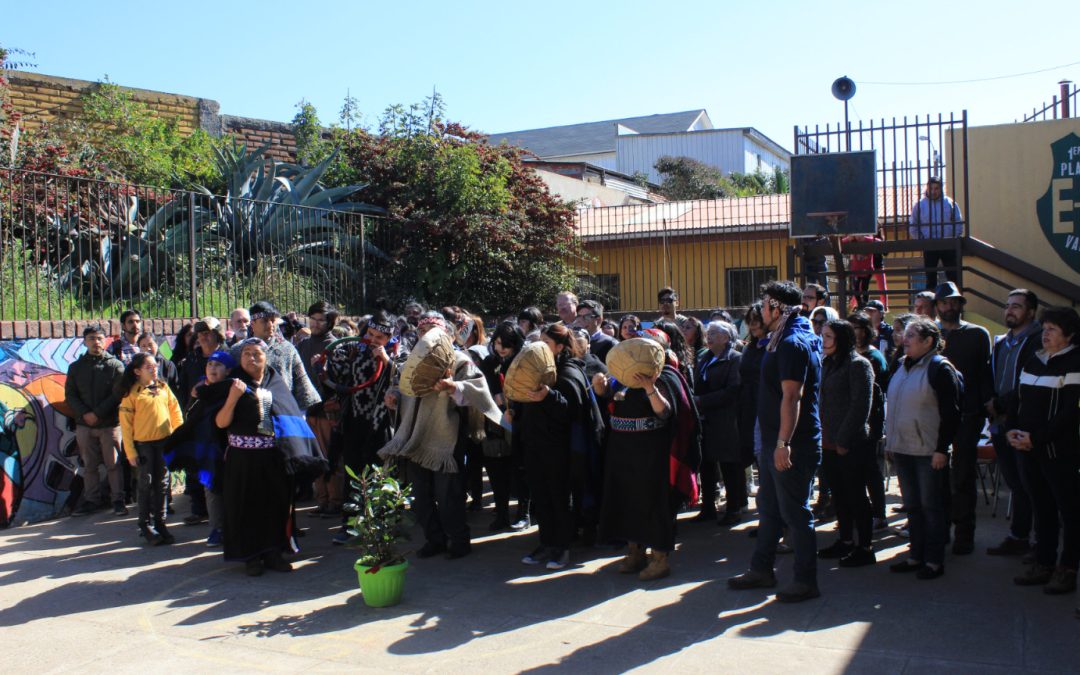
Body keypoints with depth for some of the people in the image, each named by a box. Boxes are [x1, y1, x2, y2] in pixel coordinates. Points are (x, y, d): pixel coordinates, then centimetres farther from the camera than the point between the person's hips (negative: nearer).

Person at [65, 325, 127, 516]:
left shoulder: (115, 365, 0)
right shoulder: (76, 367, 10)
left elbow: (118, 394, -7)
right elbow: (70, 395, 6)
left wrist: (97, 413, -14)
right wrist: (84, 413, -10)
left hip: (110, 423, -3)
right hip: (84, 424, 3)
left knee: (113, 464, -1)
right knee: (89, 465, 9)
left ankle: (118, 500, 5)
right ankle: (92, 500, 18)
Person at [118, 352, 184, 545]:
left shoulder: (163, 387, 5)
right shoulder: (132, 393, -7)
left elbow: (175, 411, 10)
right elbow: (126, 423, -7)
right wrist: (130, 451, -10)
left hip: (164, 441, 4)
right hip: (143, 443, -3)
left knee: (162, 484, 9)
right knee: (146, 484, 4)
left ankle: (160, 523, 19)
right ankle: (145, 525, 15)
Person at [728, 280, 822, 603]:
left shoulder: (792, 344, -18)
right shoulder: (785, 340, 14)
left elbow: (792, 397, -25)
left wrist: (784, 443, -27)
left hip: (793, 444, -10)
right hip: (776, 441, 10)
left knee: (795, 512, -1)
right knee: (769, 507, 17)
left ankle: (806, 581, 11)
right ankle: (761, 569, 29)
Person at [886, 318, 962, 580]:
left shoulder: (940, 368, -9)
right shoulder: (903, 367, 14)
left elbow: (950, 412, -12)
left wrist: (942, 449, -16)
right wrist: (890, 441, 16)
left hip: (929, 451, -7)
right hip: (902, 449, 7)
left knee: (931, 506, 1)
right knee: (912, 506, 12)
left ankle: (934, 561, 10)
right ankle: (916, 556, 21)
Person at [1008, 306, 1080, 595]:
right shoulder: (1033, 361, 14)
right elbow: (1018, 399, 17)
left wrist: (1037, 437, -16)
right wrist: (1012, 429, 0)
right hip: (1028, 449, 7)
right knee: (1041, 508, 13)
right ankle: (1043, 565, 21)